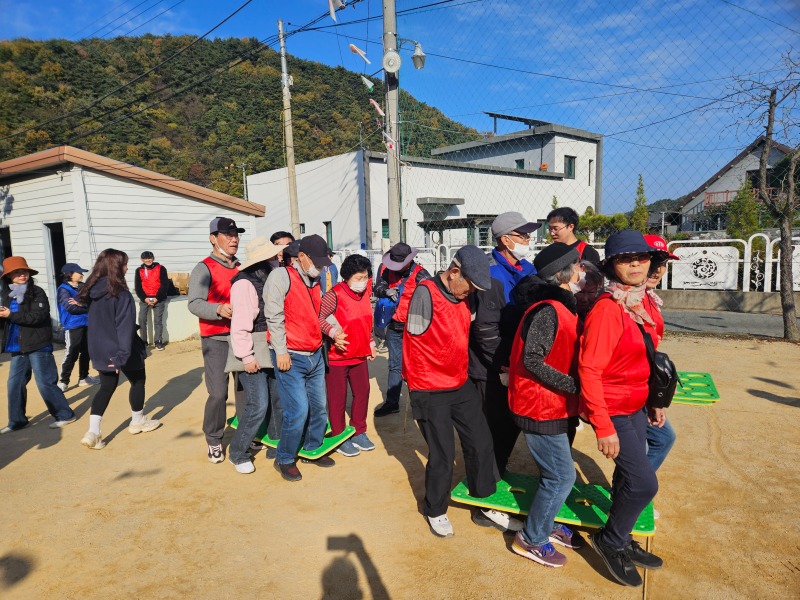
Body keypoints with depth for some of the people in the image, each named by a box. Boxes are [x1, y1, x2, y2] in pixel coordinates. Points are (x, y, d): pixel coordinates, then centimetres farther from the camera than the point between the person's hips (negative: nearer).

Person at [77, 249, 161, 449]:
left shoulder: (93, 291, 2)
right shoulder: (120, 293, -20)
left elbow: (95, 322, 13)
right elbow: (125, 326, -24)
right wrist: (123, 355, -24)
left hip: (100, 351, 6)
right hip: (118, 350, -6)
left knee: (107, 387, 15)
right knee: (138, 381, 16)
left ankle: (93, 432, 5)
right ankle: (138, 421, 31)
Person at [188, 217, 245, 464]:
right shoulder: (204, 269, -5)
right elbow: (194, 303, -17)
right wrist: (219, 309, -32)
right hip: (216, 340, -5)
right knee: (218, 393, -5)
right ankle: (213, 439, 16)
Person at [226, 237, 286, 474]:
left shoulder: (268, 279, 10)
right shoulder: (245, 284, -16)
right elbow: (240, 324, -20)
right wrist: (247, 356, -20)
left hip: (270, 349, 8)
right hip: (253, 352, -8)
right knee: (258, 405, -7)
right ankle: (237, 453, 12)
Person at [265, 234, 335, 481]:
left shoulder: (316, 281, 13)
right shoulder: (281, 276, -10)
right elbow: (274, 316, -15)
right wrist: (281, 351, -16)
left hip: (315, 356, 7)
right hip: (291, 358, -7)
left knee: (320, 406, 12)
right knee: (298, 410, -8)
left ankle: (312, 450, 34)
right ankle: (285, 460, 14)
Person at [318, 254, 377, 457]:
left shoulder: (365, 293, 5)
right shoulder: (335, 294, -18)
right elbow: (318, 317, -21)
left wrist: (371, 343, 18)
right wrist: (333, 332, -35)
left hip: (359, 355, 7)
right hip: (337, 355, -7)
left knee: (362, 393, 13)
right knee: (338, 398, 6)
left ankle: (359, 433, 31)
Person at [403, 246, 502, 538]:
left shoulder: (464, 297, 4)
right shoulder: (426, 293, -20)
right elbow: (414, 340, -14)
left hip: (462, 386, 7)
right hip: (430, 393, -7)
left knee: (481, 444, 13)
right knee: (443, 456, 4)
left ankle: (486, 504, 35)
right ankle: (435, 511, 30)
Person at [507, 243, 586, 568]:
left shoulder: (561, 307, 8)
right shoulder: (548, 311, -23)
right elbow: (533, 362, -27)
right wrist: (575, 385, -23)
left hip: (556, 406, 10)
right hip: (541, 408, -9)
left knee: (556, 471, 21)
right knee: (562, 476, 0)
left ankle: (545, 523, 40)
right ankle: (530, 539, 18)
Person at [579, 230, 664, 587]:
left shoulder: (642, 303, 3)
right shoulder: (607, 309, -23)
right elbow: (589, 370, -24)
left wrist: (653, 401, 16)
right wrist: (603, 427, -24)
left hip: (636, 407, 8)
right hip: (613, 410, -8)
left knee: (630, 476, 20)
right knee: (644, 483, -2)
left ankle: (621, 540, 41)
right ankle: (609, 542, 23)